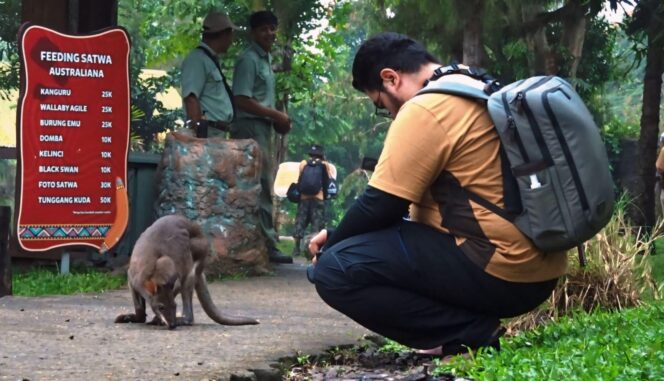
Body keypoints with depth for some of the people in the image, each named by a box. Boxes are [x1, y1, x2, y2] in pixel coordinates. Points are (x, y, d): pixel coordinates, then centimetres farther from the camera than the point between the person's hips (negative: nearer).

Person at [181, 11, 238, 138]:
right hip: (207, 132, -10)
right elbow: (190, 98, -19)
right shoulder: (197, 59, -11)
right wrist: (198, 132, -23)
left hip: (218, 133, 10)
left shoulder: (211, 59, 19)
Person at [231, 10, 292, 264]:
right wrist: (277, 115, -14)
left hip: (262, 128, 10)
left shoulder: (266, 59, 19)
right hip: (250, 128, -10)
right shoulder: (249, 60, -11)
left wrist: (276, 119, 7)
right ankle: (266, 245, -12)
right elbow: (242, 100, -18)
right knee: (260, 188, -11)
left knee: (264, 187, 10)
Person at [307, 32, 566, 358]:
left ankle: (471, 334, -11)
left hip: (497, 272, -10)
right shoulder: (484, 92, 19)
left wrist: (333, 241, 8)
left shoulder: (425, 110, -12)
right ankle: (476, 327, 10)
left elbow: (381, 207, -11)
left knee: (334, 270, -13)